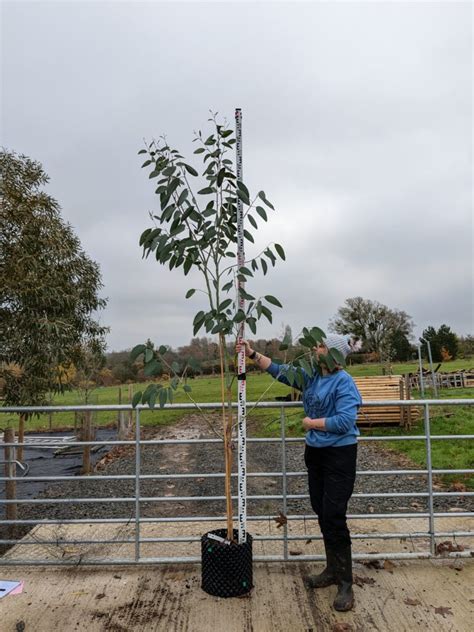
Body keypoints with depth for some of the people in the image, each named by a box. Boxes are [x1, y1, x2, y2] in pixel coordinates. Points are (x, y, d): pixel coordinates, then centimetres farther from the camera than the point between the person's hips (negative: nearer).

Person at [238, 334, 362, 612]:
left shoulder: (343, 382, -18)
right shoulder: (311, 376, 4)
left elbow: (345, 421, -26)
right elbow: (280, 370, 9)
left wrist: (312, 423, -14)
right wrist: (252, 354, 3)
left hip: (339, 455, -8)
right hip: (315, 453, 8)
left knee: (334, 517, -5)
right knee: (322, 514, 15)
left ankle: (345, 583, 11)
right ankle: (333, 570, 32)